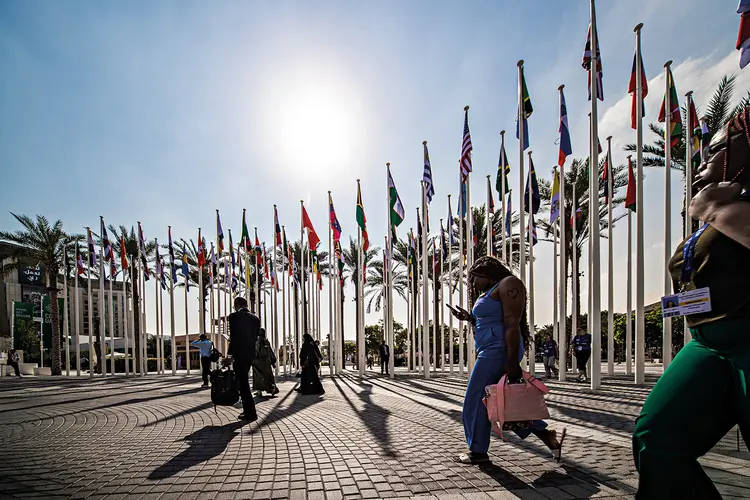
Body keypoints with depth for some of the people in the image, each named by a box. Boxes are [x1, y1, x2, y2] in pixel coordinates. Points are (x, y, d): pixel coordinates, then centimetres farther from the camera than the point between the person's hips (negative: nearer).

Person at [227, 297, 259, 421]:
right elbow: (255, 337, 10)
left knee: (243, 383, -1)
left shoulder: (234, 316, -10)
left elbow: (233, 337, -13)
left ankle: (251, 413, -1)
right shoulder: (255, 318, 9)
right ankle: (247, 410, 24)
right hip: (250, 354, 7)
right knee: (244, 382, 19)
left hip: (239, 354, -7)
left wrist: (230, 355, -5)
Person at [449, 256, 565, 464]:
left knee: (476, 400, -1)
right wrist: (469, 318, 14)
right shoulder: (489, 292, 21)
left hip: (498, 352, -10)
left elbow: (512, 323, -19)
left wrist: (511, 361, -25)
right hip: (492, 352, 10)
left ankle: (478, 452, 13)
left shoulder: (508, 284, -10)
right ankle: (547, 436, 19)